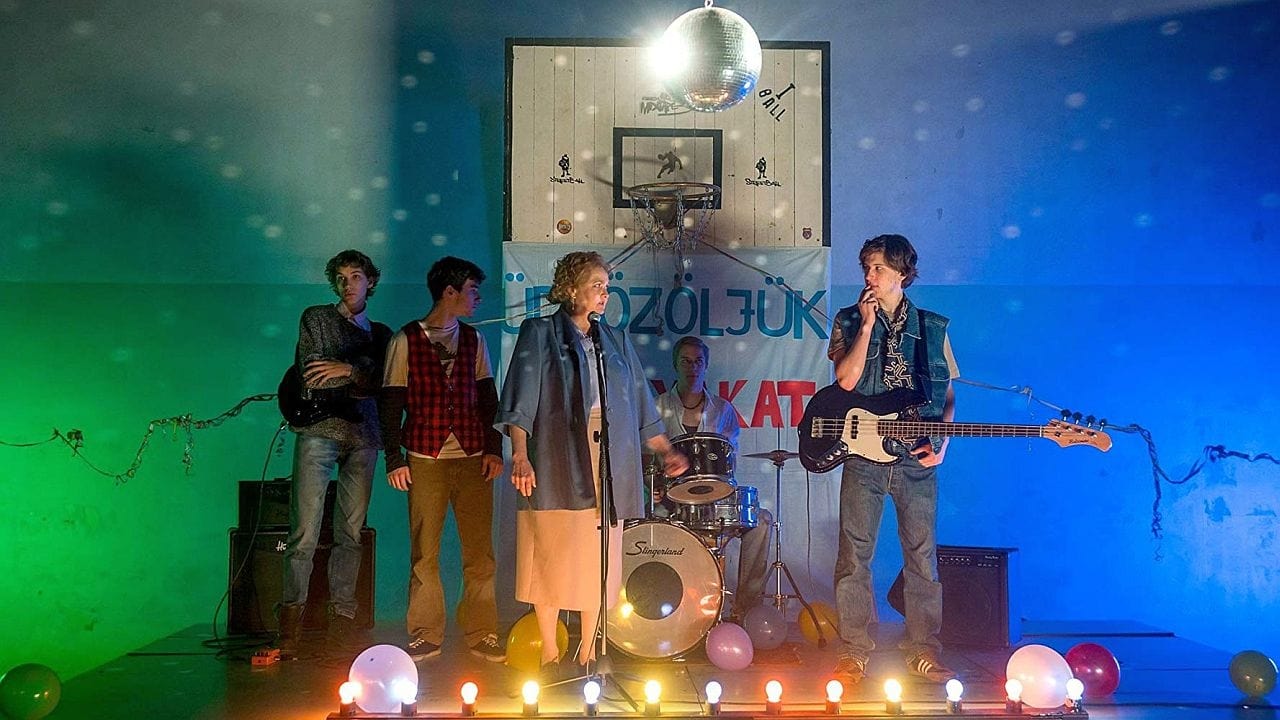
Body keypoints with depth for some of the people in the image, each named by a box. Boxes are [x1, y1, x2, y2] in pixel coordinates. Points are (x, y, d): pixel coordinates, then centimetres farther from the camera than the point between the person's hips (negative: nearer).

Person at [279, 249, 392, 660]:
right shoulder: (315, 319, 12)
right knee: (305, 532, -10)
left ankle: (342, 618, 7)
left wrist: (347, 369, -10)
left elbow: (384, 384, 4)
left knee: (351, 533, 3)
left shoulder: (381, 334, 20)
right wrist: (363, 373, -3)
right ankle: (292, 619, -7)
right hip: (319, 430, -3)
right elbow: (310, 374, -2)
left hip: (362, 436, 3)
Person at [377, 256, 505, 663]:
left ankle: (481, 634, 9)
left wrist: (494, 449, 3)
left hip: (473, 459, 3)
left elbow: (488, 398, 13)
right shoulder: (406, 340, 4)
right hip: (425, 461, -2)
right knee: (424, 553, 1)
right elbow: (391, 404, 2)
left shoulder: (473, 340, 14)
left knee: (480, 552, 1)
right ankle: (426, 636, 11)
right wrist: (394, 459, -5)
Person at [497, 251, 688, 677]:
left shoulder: (615, 342, 17)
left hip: (608, 464, 4)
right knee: (553, 558, -1)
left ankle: (589, 651, 16)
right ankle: (550, 653, 11)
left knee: (598, 561, 5)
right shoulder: (539, 334, 4)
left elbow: (641, 406, 20)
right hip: (557, 461, -4)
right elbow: (521, 402, -7)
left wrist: (665, 451, 13)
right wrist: (520, 456, -19)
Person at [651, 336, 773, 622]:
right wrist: (654, 487, -17)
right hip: (670, 497, -2)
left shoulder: (722, 410, 11)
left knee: (762, 520, -19)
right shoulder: (659, 408, 5)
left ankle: (744, 607, -12)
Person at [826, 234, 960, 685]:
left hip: (916, 459, 1)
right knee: (854, 556, 0)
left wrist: (942, 441, -1)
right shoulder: (849, 321, 6)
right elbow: (846, 380, -10)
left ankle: (923, 652, 18)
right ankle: (854, 655, 10)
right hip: (863, 456, -1)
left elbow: (948, 394, 13)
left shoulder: (933, 327, 10)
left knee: (922, 555, 5)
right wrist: (867, 326, -11)